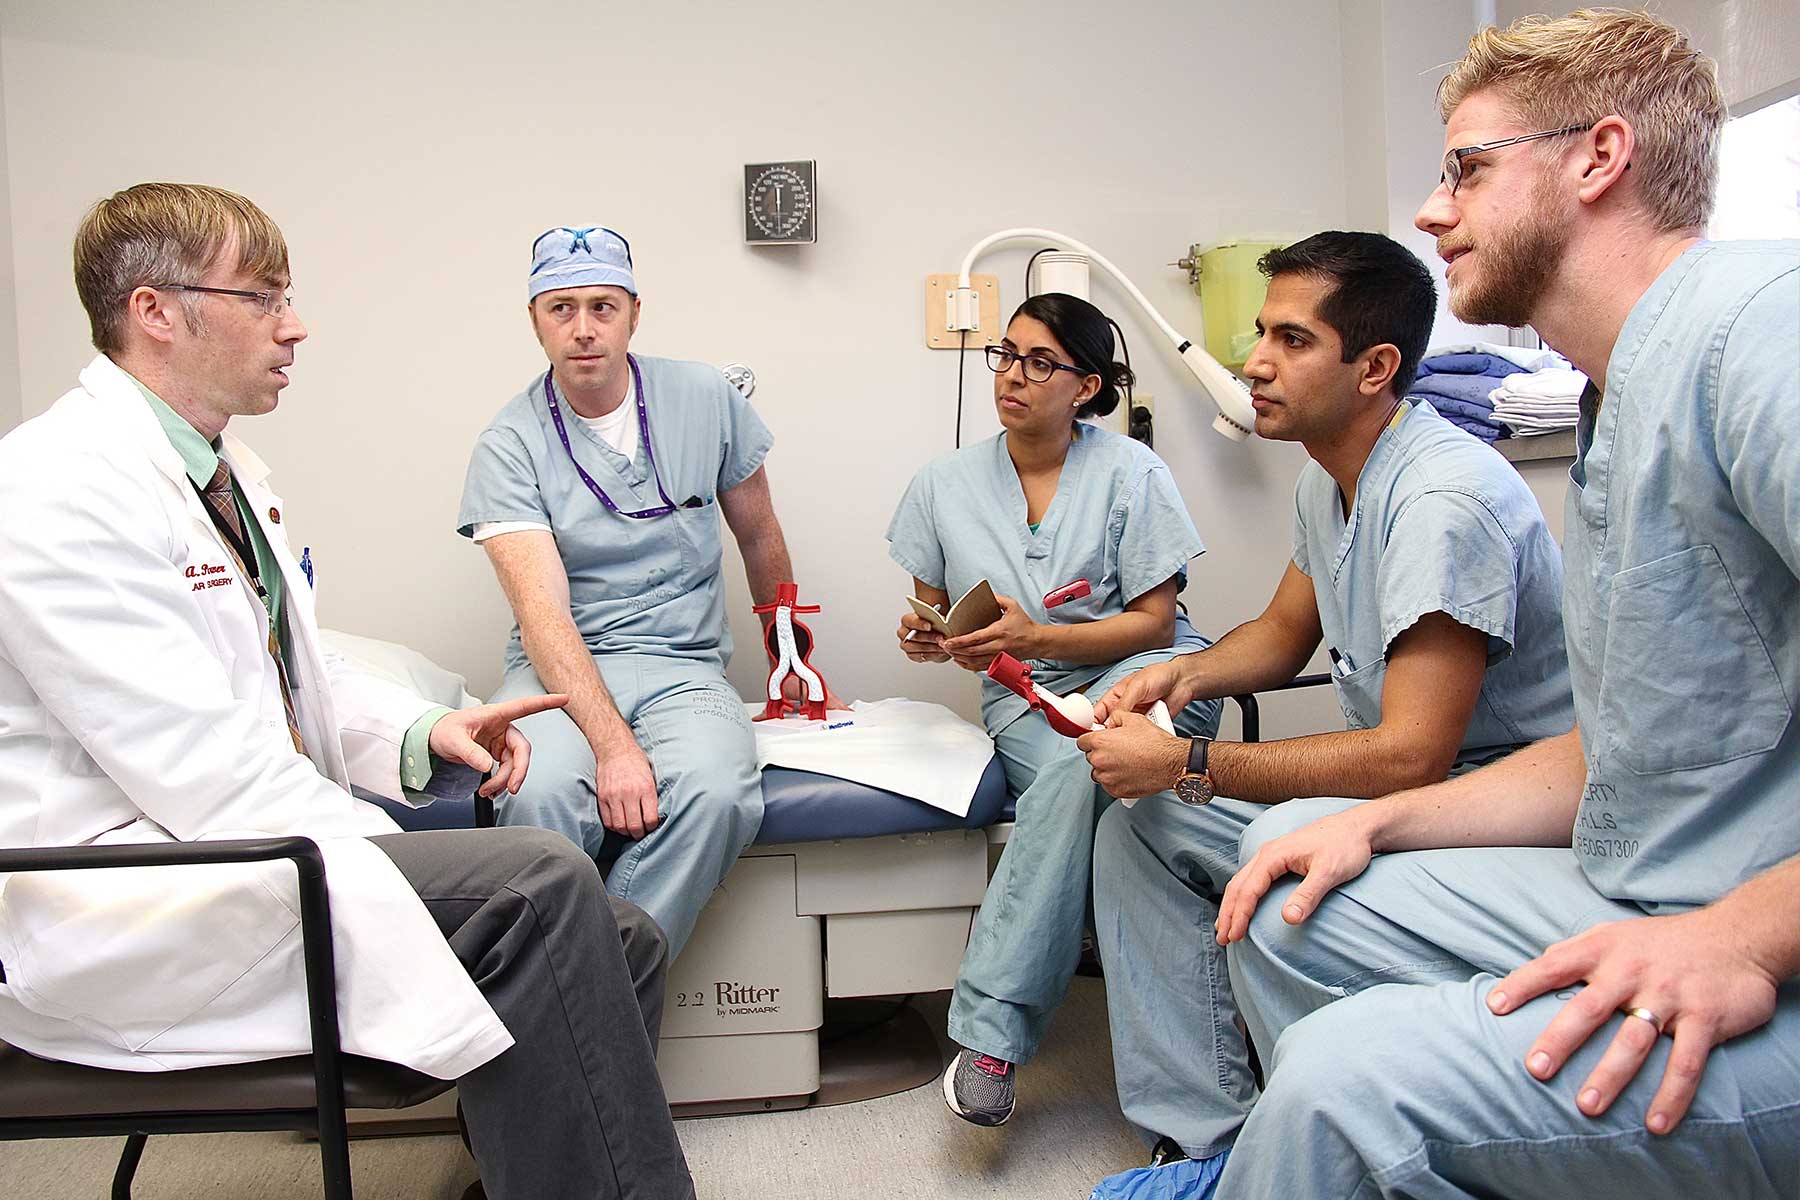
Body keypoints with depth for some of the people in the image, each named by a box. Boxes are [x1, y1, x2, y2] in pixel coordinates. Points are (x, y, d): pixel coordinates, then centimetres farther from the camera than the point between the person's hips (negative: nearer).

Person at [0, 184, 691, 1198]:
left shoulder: (225, 468, 14)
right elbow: (205, 772, -23)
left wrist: (420, 734, 2)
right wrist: (399, 875, -20)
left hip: (244, 848, 9)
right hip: (113, 914, -9)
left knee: (620, 943, -5)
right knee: (537, 884, -27)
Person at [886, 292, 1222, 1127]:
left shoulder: (1130, 472, -1)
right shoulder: (946, 484, 8)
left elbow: (1155, 624, -4)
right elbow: (933, 614, 17)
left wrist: (1034, 636, -19)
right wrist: (928, 638, -9)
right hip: (1026, 699, 1)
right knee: (1076, 769, -36)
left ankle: (992, 1022, -29)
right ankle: (995, 1033, -30)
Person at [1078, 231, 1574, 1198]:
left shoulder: (1446, 497, -25)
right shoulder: (1326, 478, 5)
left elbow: (1409, 756, -29)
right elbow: (1285, 631, 19)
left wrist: (1188, 765, -25)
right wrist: (1184, 675, -2)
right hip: (1395, 779, 9)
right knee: (1135, 830, -1)